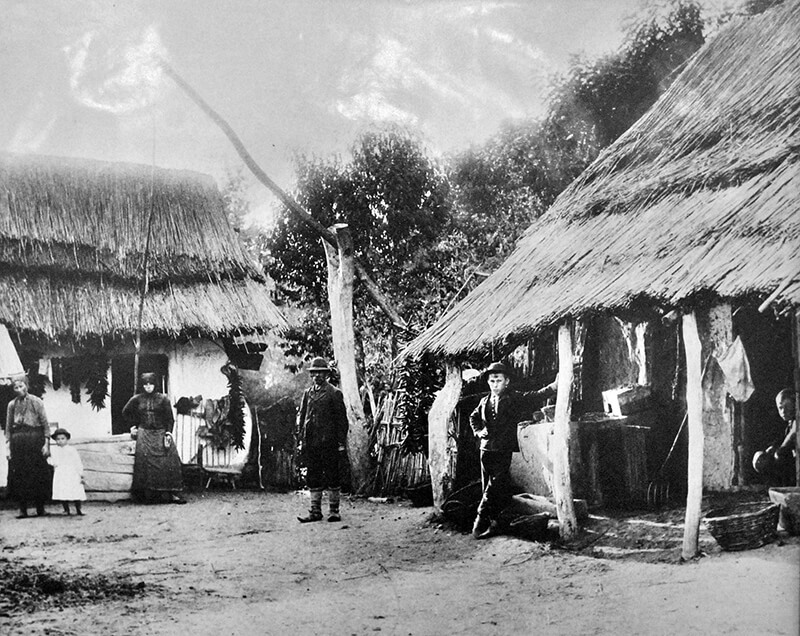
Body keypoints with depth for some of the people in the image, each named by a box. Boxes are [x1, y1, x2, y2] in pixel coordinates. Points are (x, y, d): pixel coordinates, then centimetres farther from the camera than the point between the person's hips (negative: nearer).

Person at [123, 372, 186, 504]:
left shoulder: (163, 399, 4)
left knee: (168, 461, -13)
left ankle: (172, 494, -13)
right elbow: (126, 412, 24)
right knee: (145, 463, -11)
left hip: (160, 433, -1)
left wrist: (168, 434, -8)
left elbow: (170, 418, 2)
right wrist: (133, 425, 16)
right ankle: (148, 495, -8)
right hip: (144, 434, 1)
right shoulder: (137, 399, 8)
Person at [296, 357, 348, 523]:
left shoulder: (334, 393, -2)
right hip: (311, 442, 5)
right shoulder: (308, 393, 13)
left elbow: (341, 419, -3)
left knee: (331, 475, 1)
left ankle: (334, 510, 8)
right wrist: (300, 439, 7)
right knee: (313, 476, 6)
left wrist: (341, 443, -7)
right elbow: (301, 416, 14)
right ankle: (315, 511, 11)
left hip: (328, 442, -5)